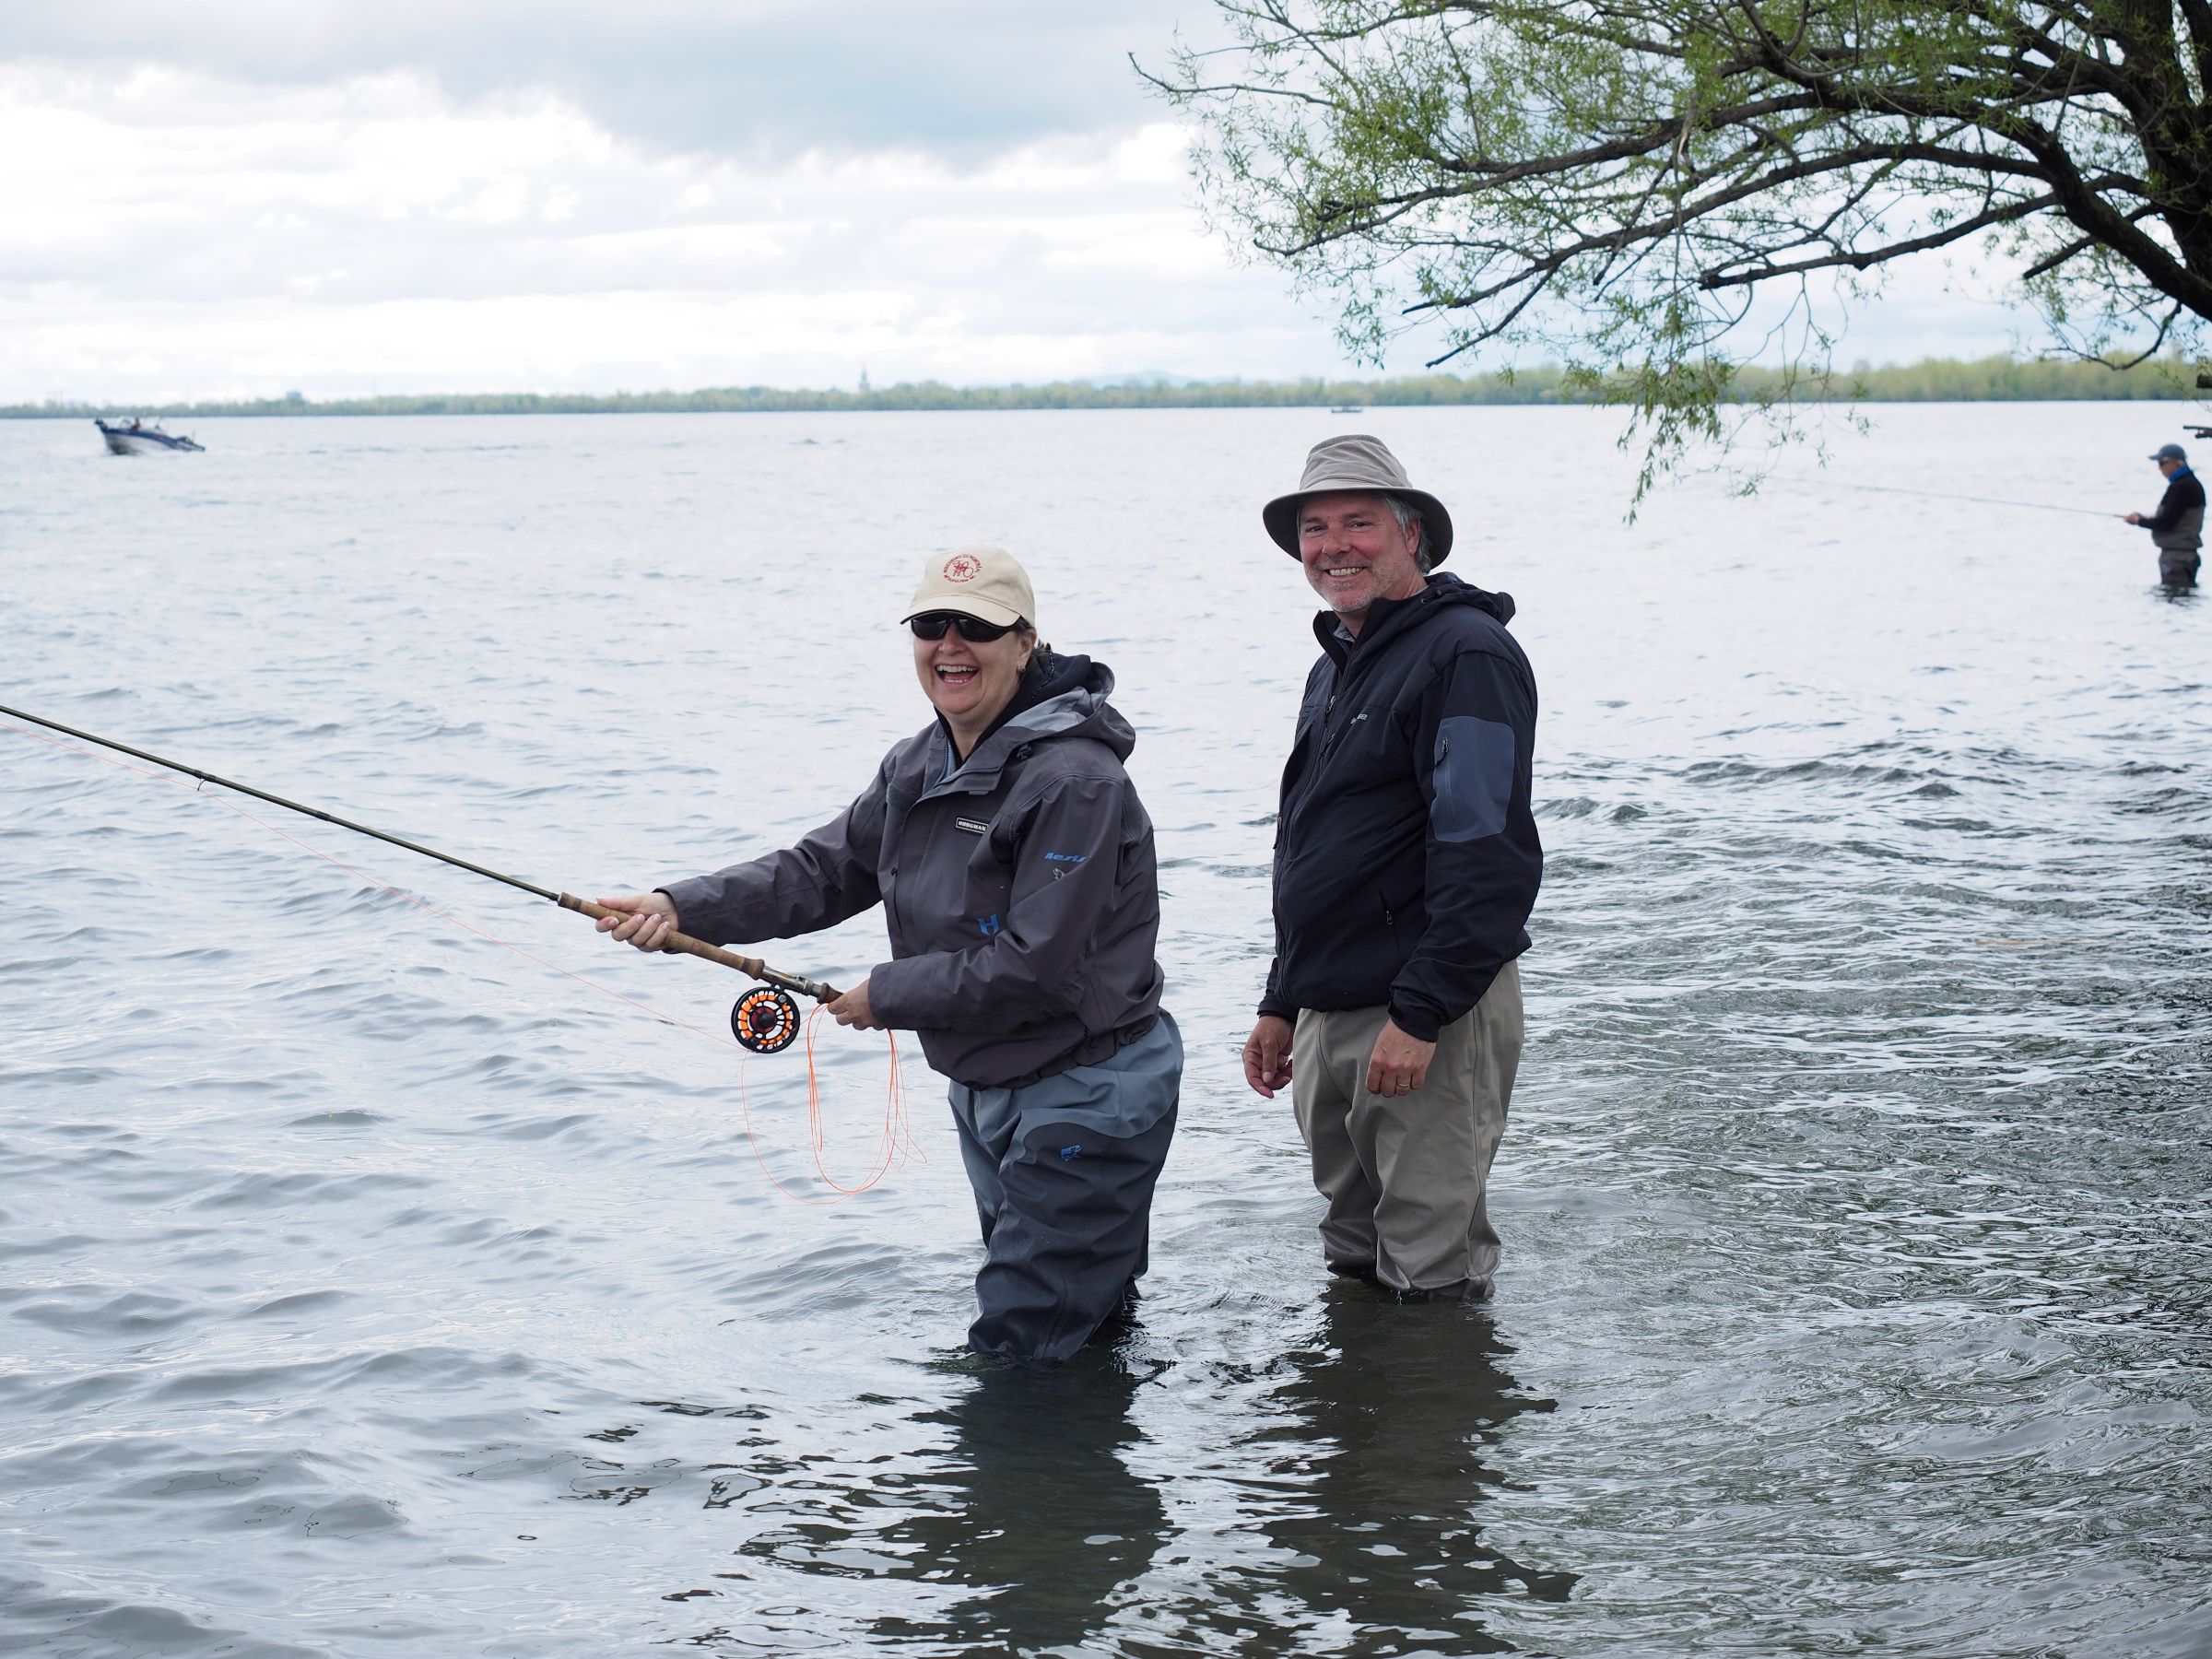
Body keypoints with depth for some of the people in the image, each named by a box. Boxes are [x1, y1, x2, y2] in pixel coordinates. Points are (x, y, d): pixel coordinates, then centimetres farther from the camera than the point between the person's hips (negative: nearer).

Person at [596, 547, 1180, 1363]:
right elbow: (824, 868, 4)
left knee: (1020, 1343, -3)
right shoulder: (918, 768, 6)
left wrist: (888, 995, -16)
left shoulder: (1074, 782, -23)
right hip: (986, 1086, 9)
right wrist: (679, 909, -10)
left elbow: (1036, 967, -26)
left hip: (1086, 1098, -9)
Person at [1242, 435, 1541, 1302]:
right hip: (1329, 1017, 9)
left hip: (1433, 1011, -9)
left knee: (1430, 1278, -4)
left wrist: (1419, 1014, -24)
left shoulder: (1467, 653, -13)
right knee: (1354, 1265, 18)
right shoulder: (1336, 667, 17)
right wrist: (1281, 1004, 20)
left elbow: (1486, 854, -21)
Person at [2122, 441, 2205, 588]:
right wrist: (2147, 519, 6)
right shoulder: (2188, 484, 13)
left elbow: (2166, 522, -21)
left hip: (2178, 556, -11)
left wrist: (2140, 520, -6)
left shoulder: (2182, 487, -19)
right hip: (2181, 553, 11)